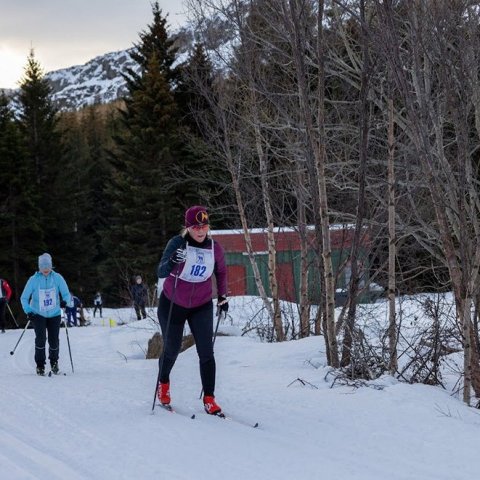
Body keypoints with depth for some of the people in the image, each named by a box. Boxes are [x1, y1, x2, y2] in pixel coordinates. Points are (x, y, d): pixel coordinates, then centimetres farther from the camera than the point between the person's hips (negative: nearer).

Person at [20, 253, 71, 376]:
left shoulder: (58, 278, -7)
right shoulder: (33, 280, -9)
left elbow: (66, 294, -3)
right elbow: (24, 298, -3)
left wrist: (65, 301, -25)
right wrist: (28, 311, -17)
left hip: (54, 314, 1)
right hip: (38, 315, -1)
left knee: (54, 340, -1)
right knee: (41, 338, -16)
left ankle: (54, 362, 25)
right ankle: (40, 365, -4)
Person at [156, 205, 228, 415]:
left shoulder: (215, 248, -9)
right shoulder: (177, 243, -20)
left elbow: (221, 272, 11)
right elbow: (161, 273, -30)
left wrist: (222, 296, 10)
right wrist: (173, 261, -50)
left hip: (202, 306, 2)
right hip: (173, 304, -2)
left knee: (206, 352, -9)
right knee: (172, 350, 12)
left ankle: (209, 398, -4)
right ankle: (163, 383, 40)